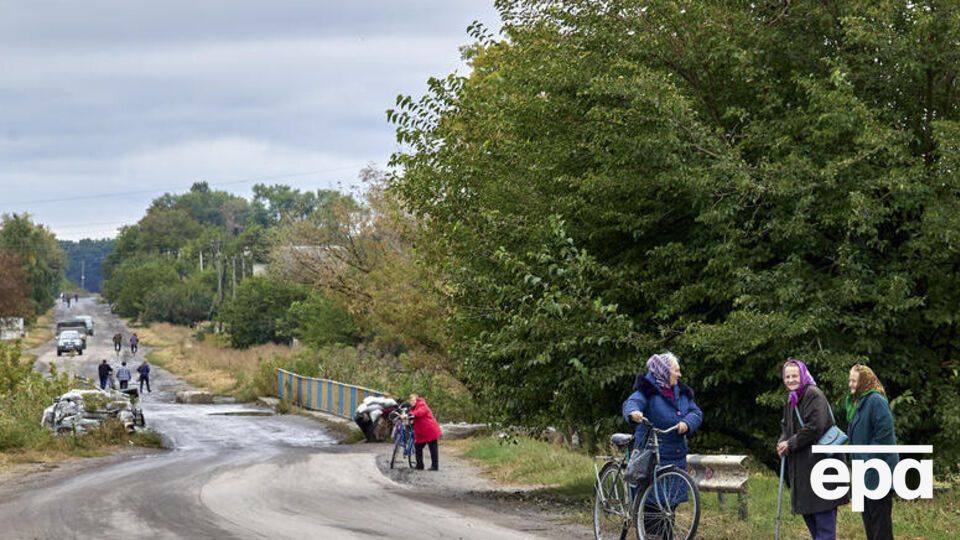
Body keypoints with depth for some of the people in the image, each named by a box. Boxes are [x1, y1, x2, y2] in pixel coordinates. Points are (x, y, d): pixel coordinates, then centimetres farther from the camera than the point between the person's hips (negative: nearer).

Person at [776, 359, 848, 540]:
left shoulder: (814, 395, -12)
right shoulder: (792, 399, 16)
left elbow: (815, 427, -21)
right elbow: (787, 427, 21)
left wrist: (791, 444, -13)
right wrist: (782, 442, -1)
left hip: (819, 461, -9)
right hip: (801, 466, 9)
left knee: (824, 520, -8)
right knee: (807, 512, 14)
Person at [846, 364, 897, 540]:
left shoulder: (876, 401, -16)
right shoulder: (857, 402, 15)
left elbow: (884, 433, -22)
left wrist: (872, 460, -20)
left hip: (877, 472, -10)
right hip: (865, 472, 10)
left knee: (879, 516, -5)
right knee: (867, 515, 15)